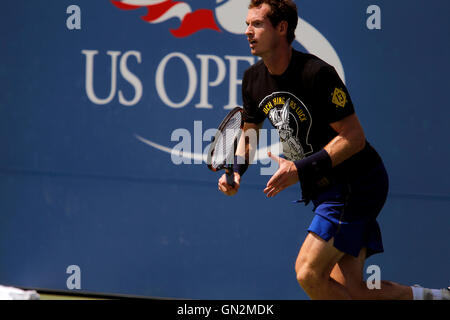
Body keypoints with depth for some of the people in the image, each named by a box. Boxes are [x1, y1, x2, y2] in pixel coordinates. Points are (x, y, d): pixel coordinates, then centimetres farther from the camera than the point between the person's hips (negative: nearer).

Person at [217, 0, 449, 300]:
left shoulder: (316, 73, -21)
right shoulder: (253, 79, 3)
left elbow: (354, 138, -21)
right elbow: (249, 132, 20)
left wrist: (301, 169, -26)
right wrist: (236, 171, 1)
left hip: (357, 185, -8)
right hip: (326, 190, 8)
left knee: (309, 273, -17)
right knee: (349, 290, 2)